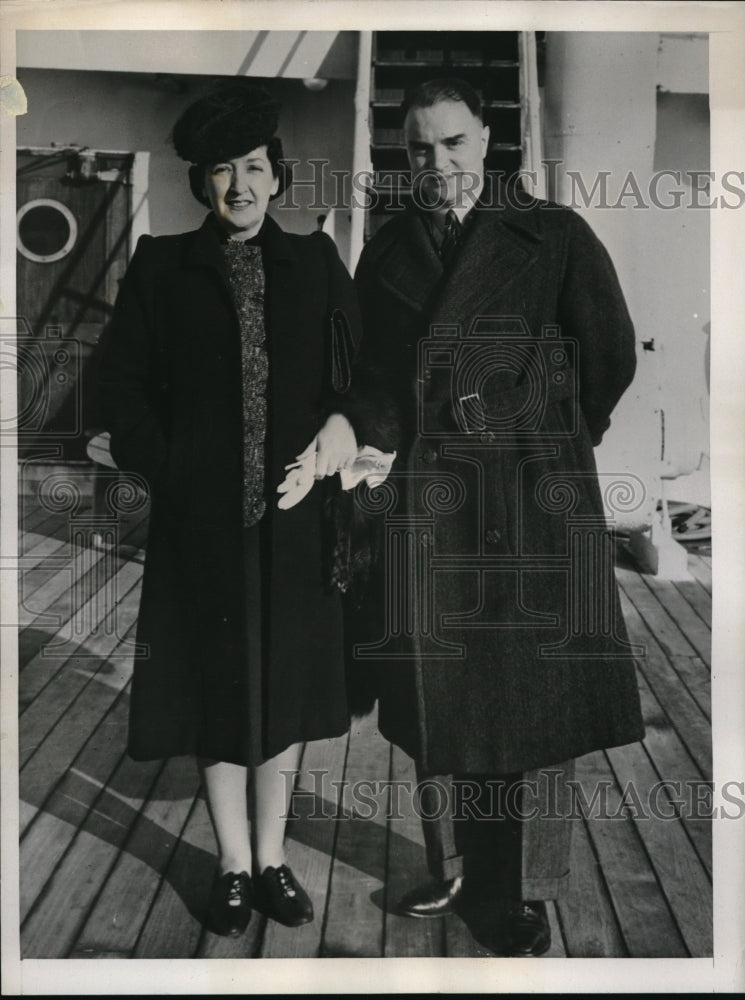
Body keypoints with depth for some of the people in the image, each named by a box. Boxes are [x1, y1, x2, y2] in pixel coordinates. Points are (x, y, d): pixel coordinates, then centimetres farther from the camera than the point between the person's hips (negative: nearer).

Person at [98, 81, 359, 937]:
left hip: (292, 514, 1)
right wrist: (165, 473, -7)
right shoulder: (161, 266, 4)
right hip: (201, 516, -1)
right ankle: (233, 865, 23)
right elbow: (120, 380, 2)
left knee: (285, 683, 9)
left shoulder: (315, 263, 7)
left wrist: (344, 419, -14)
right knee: (216, 683, 7)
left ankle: (271, 860, 25)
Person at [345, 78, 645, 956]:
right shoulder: (386, 252, 11)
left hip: (534, 499, -3)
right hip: (425, 503, 3)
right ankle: (451, 870, 28)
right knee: (433, 699, 9)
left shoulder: (554, 238, 1)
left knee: (537, 702, 2)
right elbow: (370, 380, 15)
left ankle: (529, 899, 17)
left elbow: (611, 356, 6)